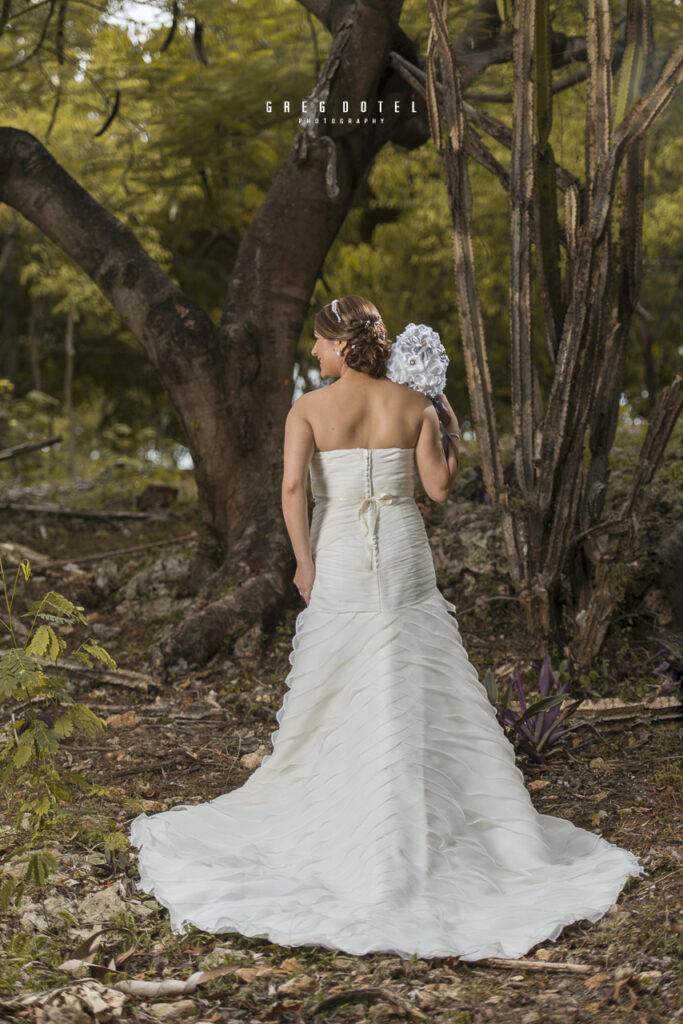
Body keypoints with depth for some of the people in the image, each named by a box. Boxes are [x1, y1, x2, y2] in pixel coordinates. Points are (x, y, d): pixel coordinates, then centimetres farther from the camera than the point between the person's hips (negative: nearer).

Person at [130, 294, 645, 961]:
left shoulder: (310, 407, -5)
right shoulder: (414, 406, 1)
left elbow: (293, 486, -17)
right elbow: (439, 488, -2)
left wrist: (304, 560, -8)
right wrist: (453, 438, 16)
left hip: (340, 558, -2)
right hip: (404, 556, 2)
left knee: (334, 701, 9)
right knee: (423, 694, 8)